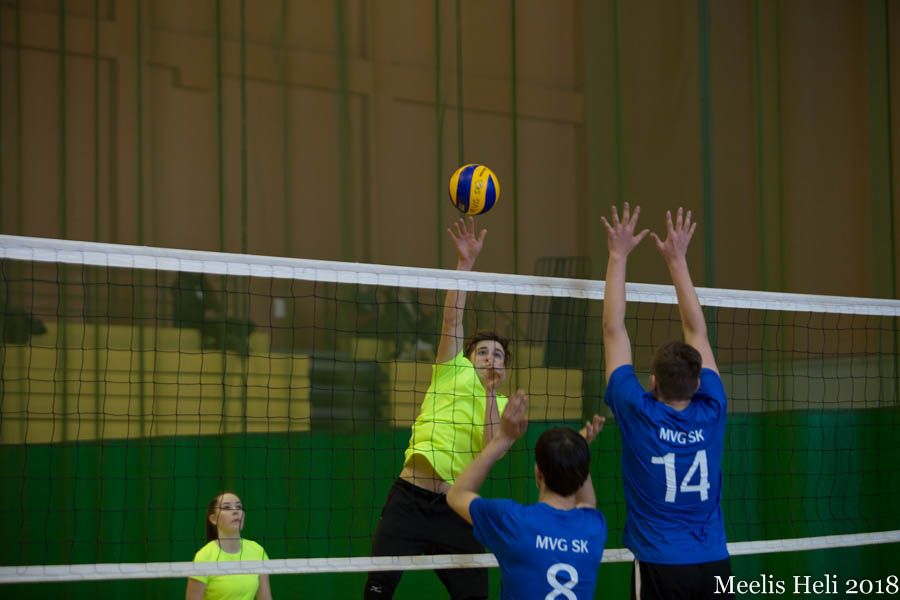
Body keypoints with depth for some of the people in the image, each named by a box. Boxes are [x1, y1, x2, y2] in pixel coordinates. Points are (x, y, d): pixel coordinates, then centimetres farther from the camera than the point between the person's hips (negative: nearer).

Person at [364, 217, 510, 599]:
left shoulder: (503, 406, 15)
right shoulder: (453, 370, 11)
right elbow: (452, 318, 0)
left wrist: (490, 390, -5)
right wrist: (465, 262, -9)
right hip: (409, 498, -2)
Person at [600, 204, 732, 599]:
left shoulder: (638, 413, -7)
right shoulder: (710, 413, 0)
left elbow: (613, 330, -1)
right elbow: (697, 332, 10)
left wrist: (618, 256, 4)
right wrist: (677, 260, 15)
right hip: (713, 566, 3)